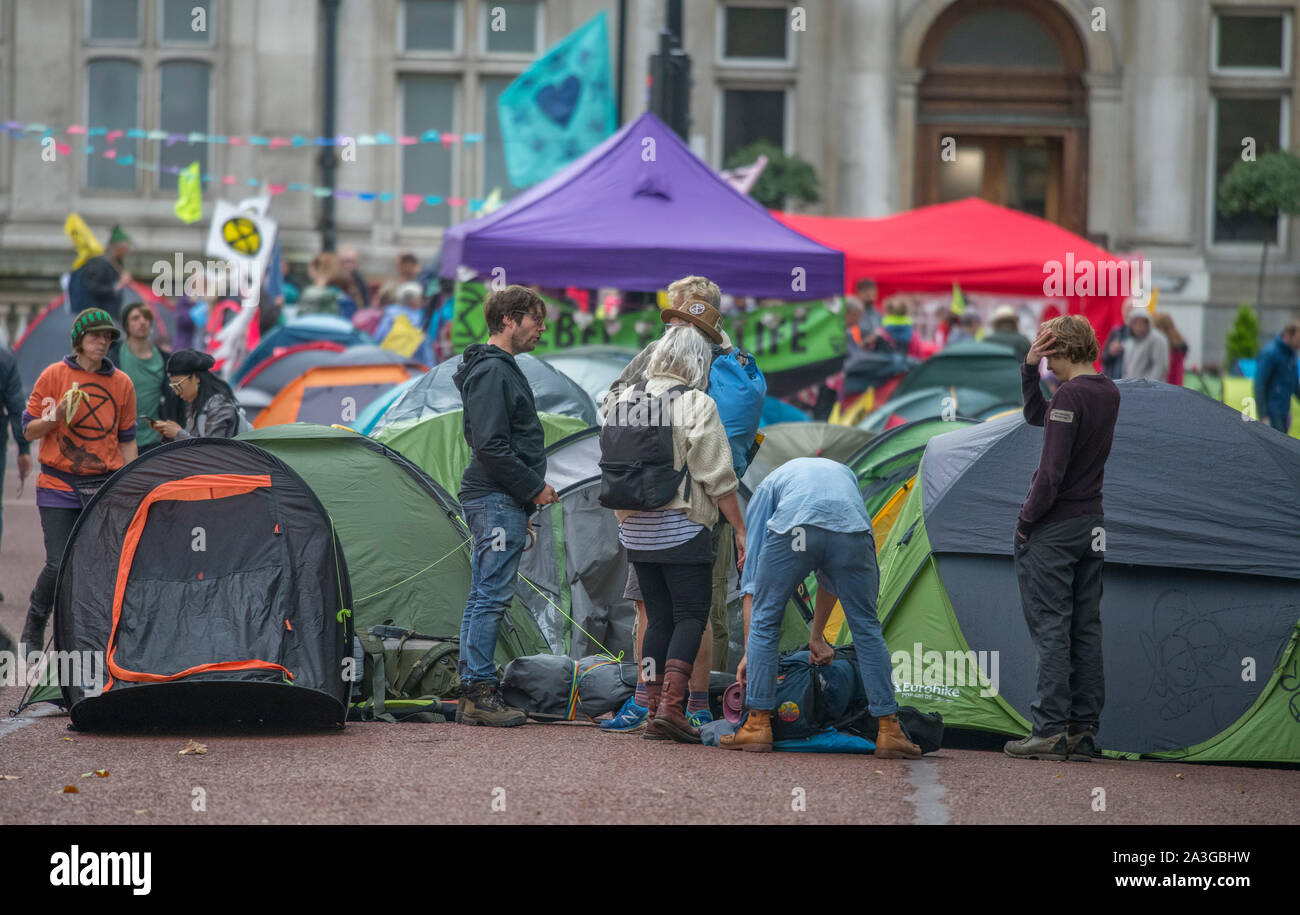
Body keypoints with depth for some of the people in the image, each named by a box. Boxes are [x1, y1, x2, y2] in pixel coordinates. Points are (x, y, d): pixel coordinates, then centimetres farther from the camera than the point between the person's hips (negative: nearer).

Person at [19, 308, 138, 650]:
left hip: (104, 487, 3)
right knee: (60, 565, -9)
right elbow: (29, 430, 2)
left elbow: (126, 440, 14)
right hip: (58, 487, -3)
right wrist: (58, 415, -17)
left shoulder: (121, 383, 8)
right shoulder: (54, 375, -1)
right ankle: (35, 622, 16)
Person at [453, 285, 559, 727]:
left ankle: (472, 695, 13)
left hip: (496, 501, 11)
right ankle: (480, 692, -9)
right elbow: (491, 446, -20)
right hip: (498, 500, -11)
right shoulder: (492, 372, -14)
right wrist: (534, 487, -13)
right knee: (492, 595, -10)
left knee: (483, 597, 11)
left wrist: (529, 492, 20)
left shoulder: (501, 369, 20)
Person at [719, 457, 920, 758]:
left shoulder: (768, 485, 35)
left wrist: (750, 651, 30)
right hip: (853, 529, 2)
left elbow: (752, 569, 29)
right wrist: (817, 636, 50)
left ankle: (758, 725, 14)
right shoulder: (845, 473, 43)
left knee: (764, 621, 16)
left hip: (793, 530, -2)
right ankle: (889, 732, 15)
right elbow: (833, 575, 44)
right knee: (866, 629, 16)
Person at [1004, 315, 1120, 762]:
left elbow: (1052, 471, -21)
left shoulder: (1070, 396, -18)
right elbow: (1036, 415, 23)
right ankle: (1084, 731, 10)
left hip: (1053, 526, -8)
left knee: (1050, 629, -6)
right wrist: (1029, 369, 10)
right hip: (1092, 524, 8)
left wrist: (1027, 519, -10)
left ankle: (1051, 729, -8)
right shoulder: (1109, 393, 10)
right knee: (1085, 629, 8)